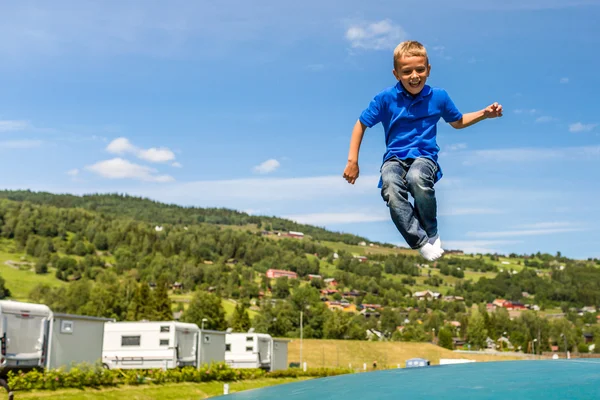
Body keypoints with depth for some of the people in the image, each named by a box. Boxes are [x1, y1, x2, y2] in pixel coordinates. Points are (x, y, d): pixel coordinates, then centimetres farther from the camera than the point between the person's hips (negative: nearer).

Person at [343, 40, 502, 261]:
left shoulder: (438, 96, 3)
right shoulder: (385, 98, -3)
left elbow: (457, 122, 22)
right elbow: (361, 125, 6)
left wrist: (484, 113, 7)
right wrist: (353, 161, 1)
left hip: (424, 156, 0)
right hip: (395, 158, 0)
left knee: (417, 178, -39)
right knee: (391, 188, -38)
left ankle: (432, 232, -12)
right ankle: (422, 242, -25)